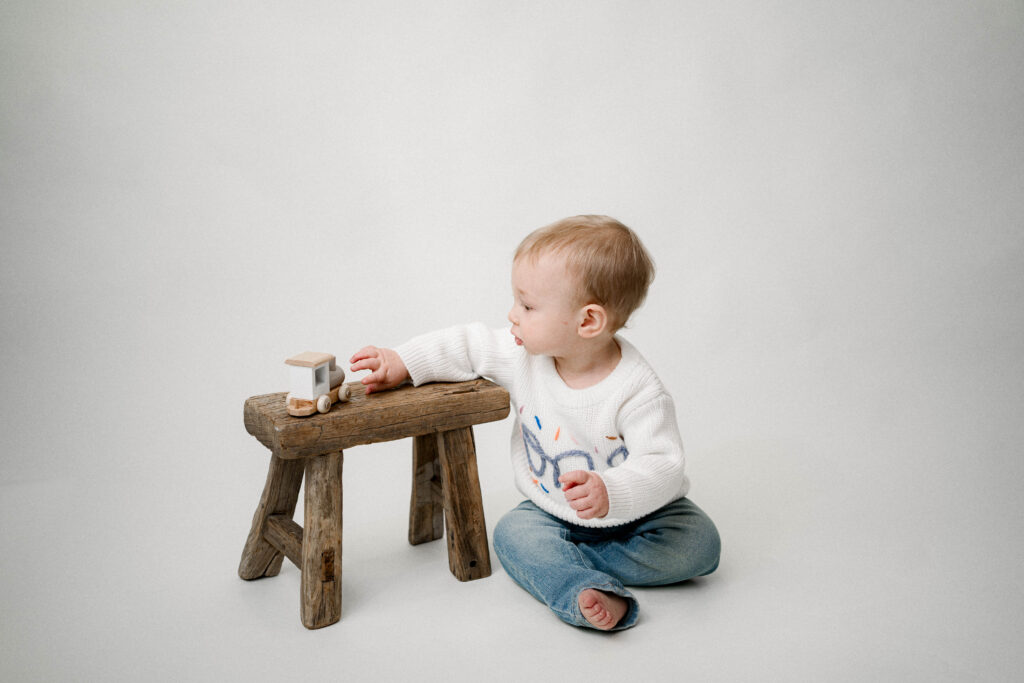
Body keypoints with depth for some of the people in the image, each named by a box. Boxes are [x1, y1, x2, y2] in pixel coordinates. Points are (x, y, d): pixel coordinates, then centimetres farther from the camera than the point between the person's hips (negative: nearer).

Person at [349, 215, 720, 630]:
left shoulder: (637, 391, -29)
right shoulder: (524, 354, -14)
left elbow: (661, 464, -33)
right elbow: (468, 346, -2)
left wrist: (611, 492, -51)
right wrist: (402, 362, -9)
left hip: (637, 511, -3)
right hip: (552, 513, 3)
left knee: (698, 543, -23)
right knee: (513, 533, -21)